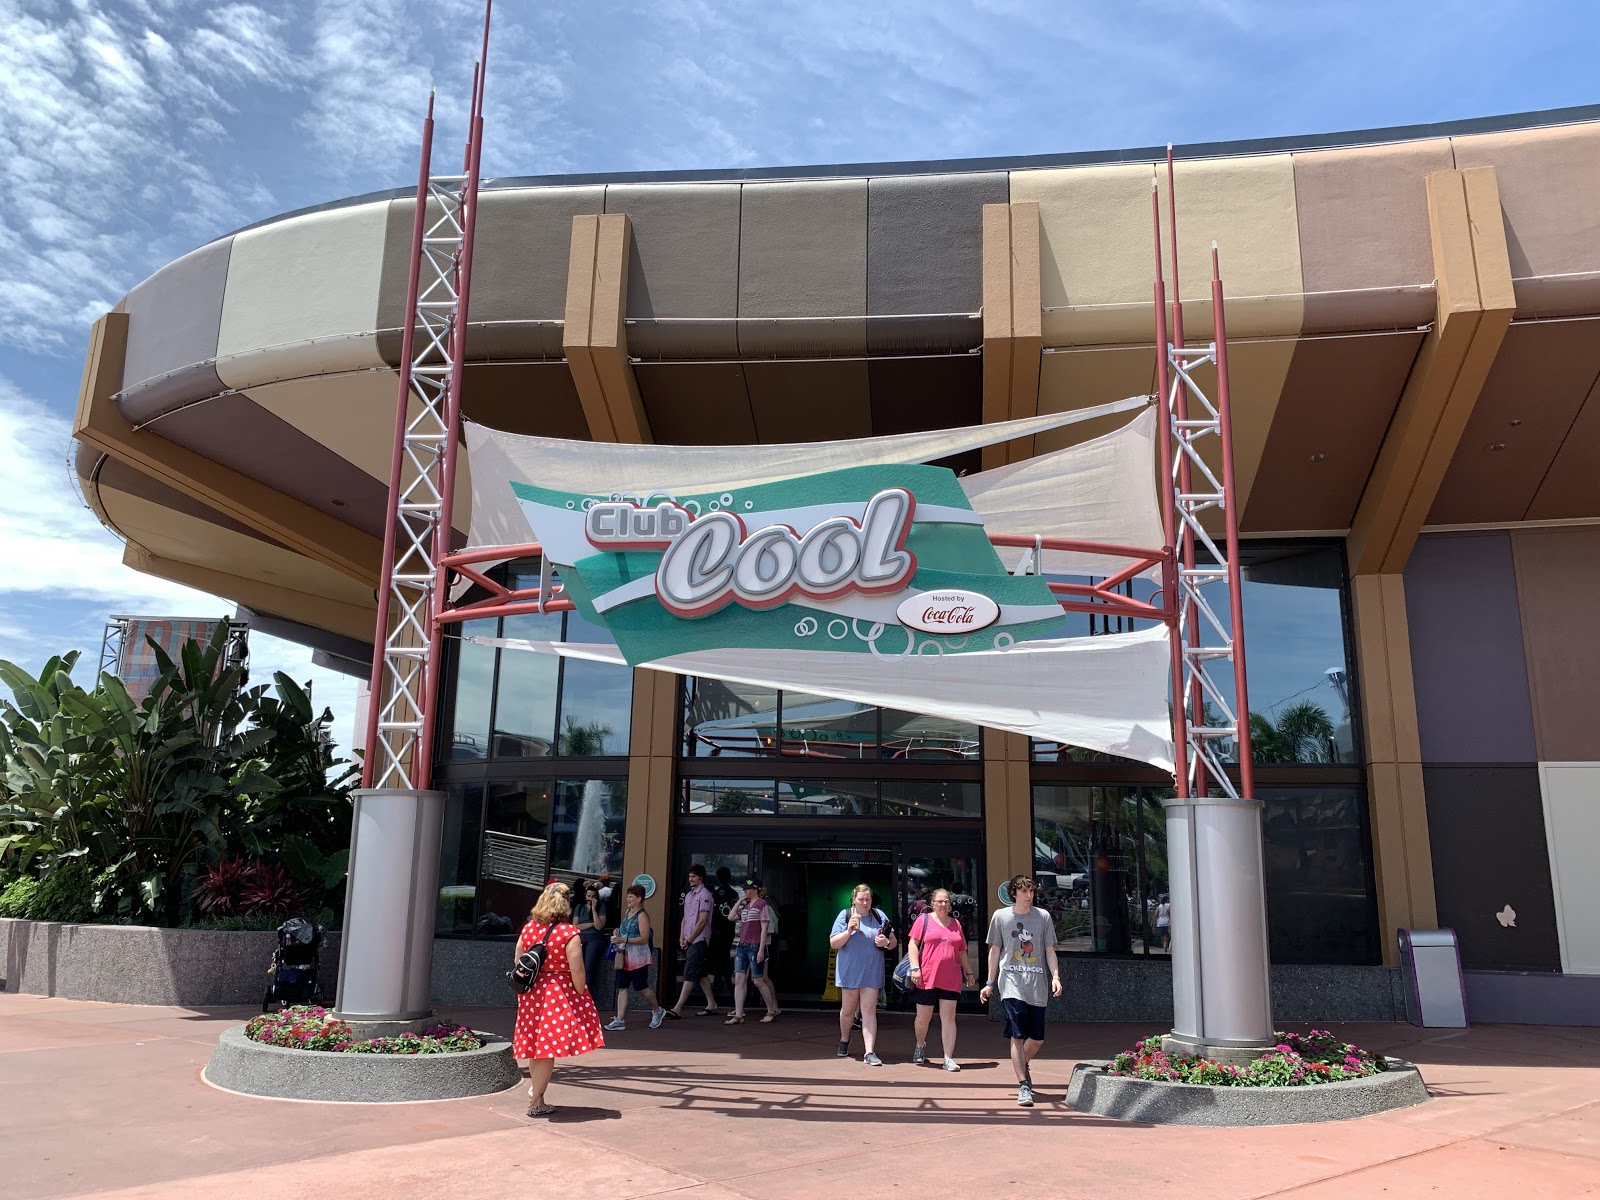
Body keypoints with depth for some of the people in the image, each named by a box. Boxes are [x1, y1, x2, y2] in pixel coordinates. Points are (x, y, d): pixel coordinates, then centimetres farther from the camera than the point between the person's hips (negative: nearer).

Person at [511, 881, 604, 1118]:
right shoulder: (569, 932, -14)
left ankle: (534, 1087, 29)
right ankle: (536, 1102, 8)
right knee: (549, 1046, 2)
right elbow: (576, 970, -16)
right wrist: (581, 996, -3)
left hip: (532, 994, 6)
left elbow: (518, 963, 9)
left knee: (536, 1043, 19)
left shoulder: (528, 928, 3)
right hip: (559, 993, -6)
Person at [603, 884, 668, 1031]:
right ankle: (620, 1019, 5)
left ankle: (657, 1011, 23)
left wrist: (624, 940, -25)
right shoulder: (627, 912, 12)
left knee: (641, 988, 1)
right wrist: (617, 933, 7)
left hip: (638, 958, -8)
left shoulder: (642, 915, -13)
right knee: (622, 988, 3)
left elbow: (644, 939, -20)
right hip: (624, 957, 8)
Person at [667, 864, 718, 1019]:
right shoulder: (689, 895, 17)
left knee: (689, 975, -11)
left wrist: (689, 939, -13)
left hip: (699, 941, -9)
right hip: (689, 941, 9)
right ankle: (712, 1005, 19)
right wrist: (681, 938, 7)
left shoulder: (705, 895, -10)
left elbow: (702, 920, -15)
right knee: (701, 974, 12)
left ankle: (678, 1008, -16)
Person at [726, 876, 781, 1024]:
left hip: (755, 946, -7)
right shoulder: (744, 905, 17)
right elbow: (731, 917, 13)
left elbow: (764, 929, -10)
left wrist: (761, 950, -16)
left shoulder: (762, 905, -6)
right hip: (742, 945, 7)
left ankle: (772, 1011, 17)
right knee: (739, 979, -2)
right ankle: (738, 1015, -1)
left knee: (759, 981, 1)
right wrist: (740, 901, 10)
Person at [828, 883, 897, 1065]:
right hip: (849, 971, 0)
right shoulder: (845, 915, -4)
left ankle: (870, 1052, -4)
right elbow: (833, 943, -6)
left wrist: (886, 942, -16)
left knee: (869, 1010, -4)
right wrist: (849, 931, -21)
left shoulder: (879, 916, 2)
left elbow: (894, 942, 7)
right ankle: (844, 1041, 39)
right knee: (848, 1009, 13)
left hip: (872, 972, 0)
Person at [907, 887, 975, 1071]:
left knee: (949, 1017, -1)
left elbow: (962, 951, 21)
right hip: (926, 978, -2)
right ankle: (920, 1045, 35)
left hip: (951, 979, 3)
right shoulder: (924, 920, 2)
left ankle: (949, 1059, 2)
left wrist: (969, 972, 21)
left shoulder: (956, 924, 14)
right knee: (923, 1017, 8)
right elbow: (913, 944, -3)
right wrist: (915, 968, -12)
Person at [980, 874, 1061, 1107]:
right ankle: (1023, 1086, -3)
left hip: (1037, 985, 2)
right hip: (1011, 983, -2)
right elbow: (995, 950, 10)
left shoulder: (1043, 916, 7)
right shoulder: (1001, 916, 4)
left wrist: (1055, 976, -4)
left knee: (1038, 1038, 8)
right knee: (1017, 1036, -10)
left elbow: (1049, 950, 10)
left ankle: (1023, 1066, 38)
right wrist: (990, 983, 10)